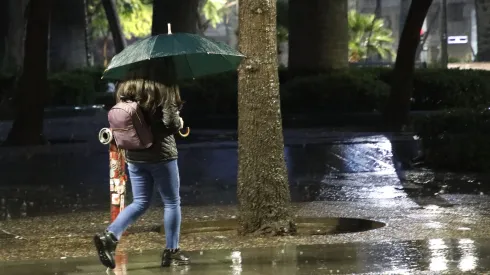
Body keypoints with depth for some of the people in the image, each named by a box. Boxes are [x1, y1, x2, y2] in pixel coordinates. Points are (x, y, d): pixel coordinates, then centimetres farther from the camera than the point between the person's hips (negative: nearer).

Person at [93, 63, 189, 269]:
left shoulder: (127, 89, 4)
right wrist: (180, 123, 3)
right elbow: (171, 123, -18)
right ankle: (171, 252, 11)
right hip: (161, 154, -5)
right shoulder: (163, 90, -13)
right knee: (172, 202, 9)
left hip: (134, 155, 5)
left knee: (140, 202, 11)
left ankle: (110, 236, -10)